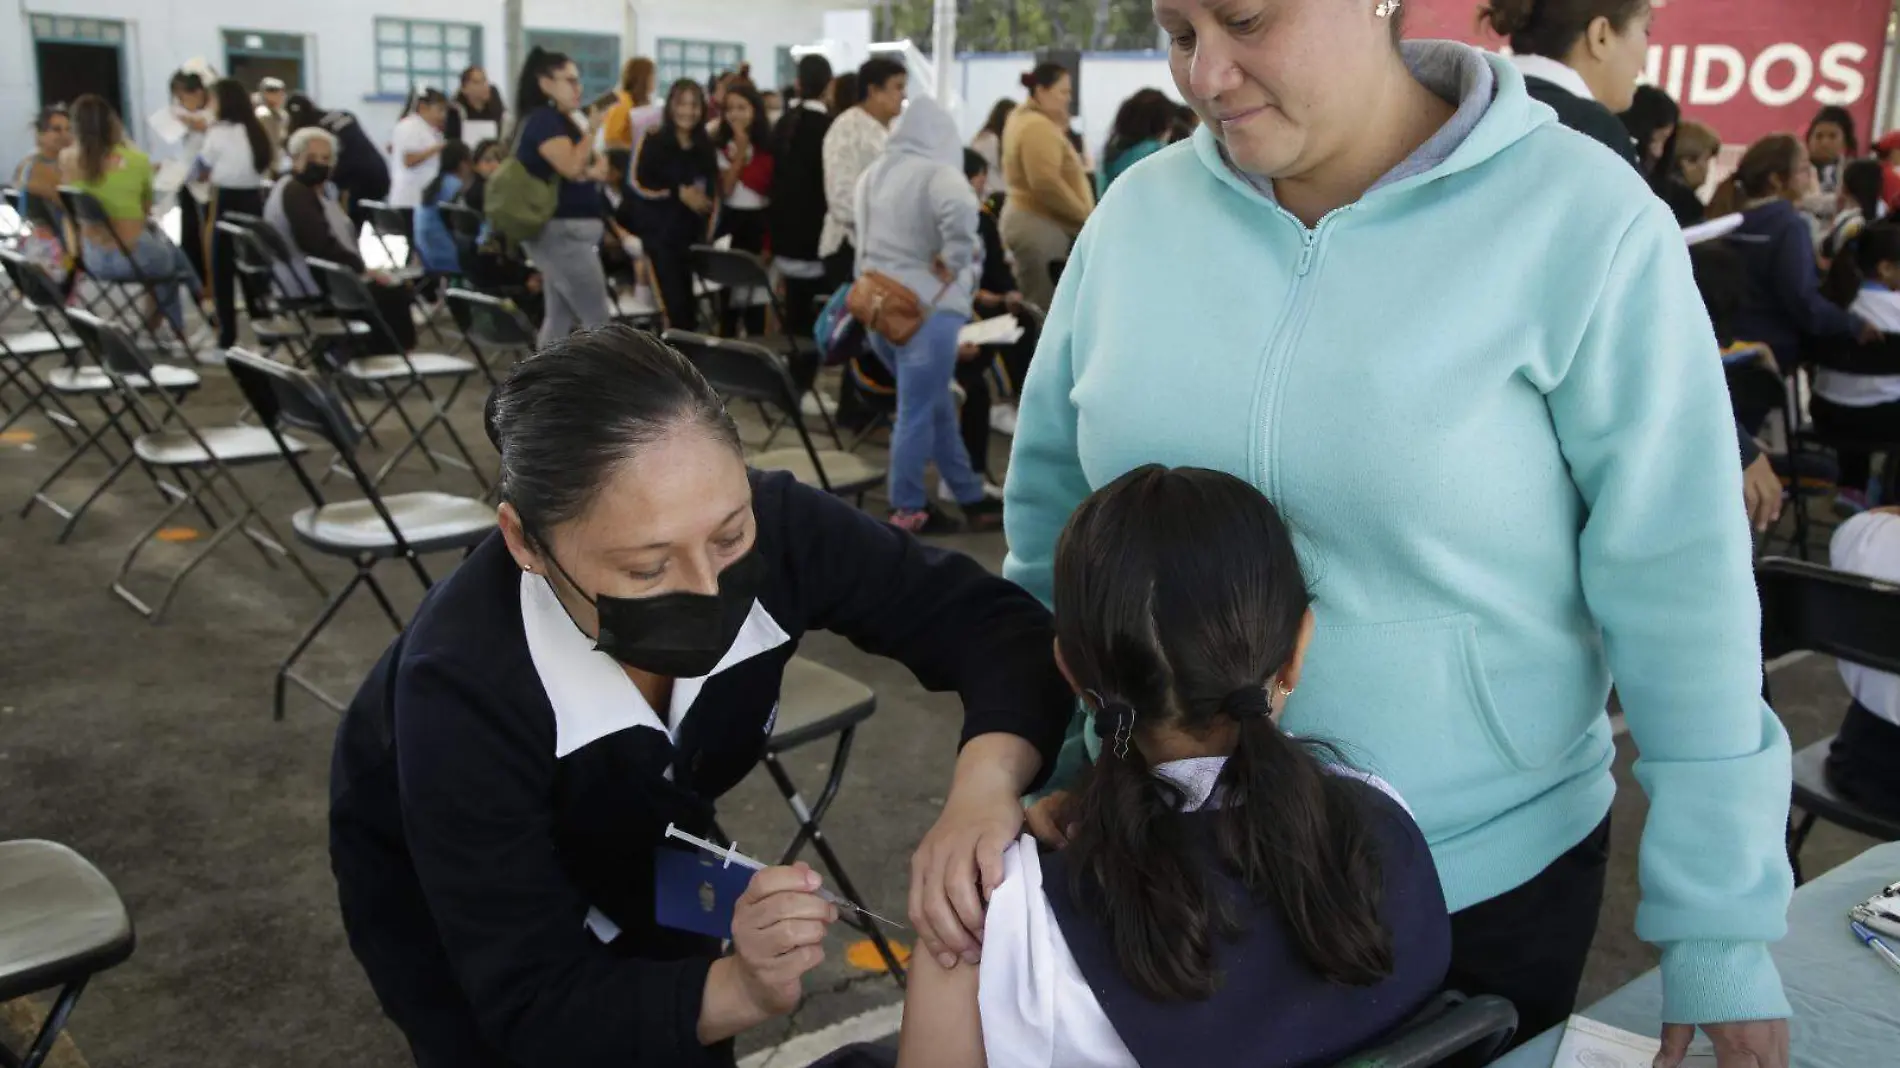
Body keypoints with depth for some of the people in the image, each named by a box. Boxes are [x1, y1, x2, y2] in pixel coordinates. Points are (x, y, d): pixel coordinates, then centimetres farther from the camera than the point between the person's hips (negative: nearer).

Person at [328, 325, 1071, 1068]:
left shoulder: (776, 529, -32)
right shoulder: (459, 685, -39)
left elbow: (993, 620, -28)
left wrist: (983, 787, -48)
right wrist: (742, 986, -51)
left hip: (634, 846, 3)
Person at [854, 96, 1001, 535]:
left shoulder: (872, 174, 14)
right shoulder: (938, 173, -12)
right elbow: (960, 211, -31)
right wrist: (953, 262, -20)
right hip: (926, 308, -8)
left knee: (937, 406, 17)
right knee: (917, 412, 2)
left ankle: (971, 498, 24)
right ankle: (907, 510, 11)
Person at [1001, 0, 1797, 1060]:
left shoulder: (1582, 222, -15)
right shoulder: (1142, 211, -4)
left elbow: (1682, 592, -13)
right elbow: (1048, 501, 6)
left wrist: (1723, 930, -9)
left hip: (1481, 879, -2)